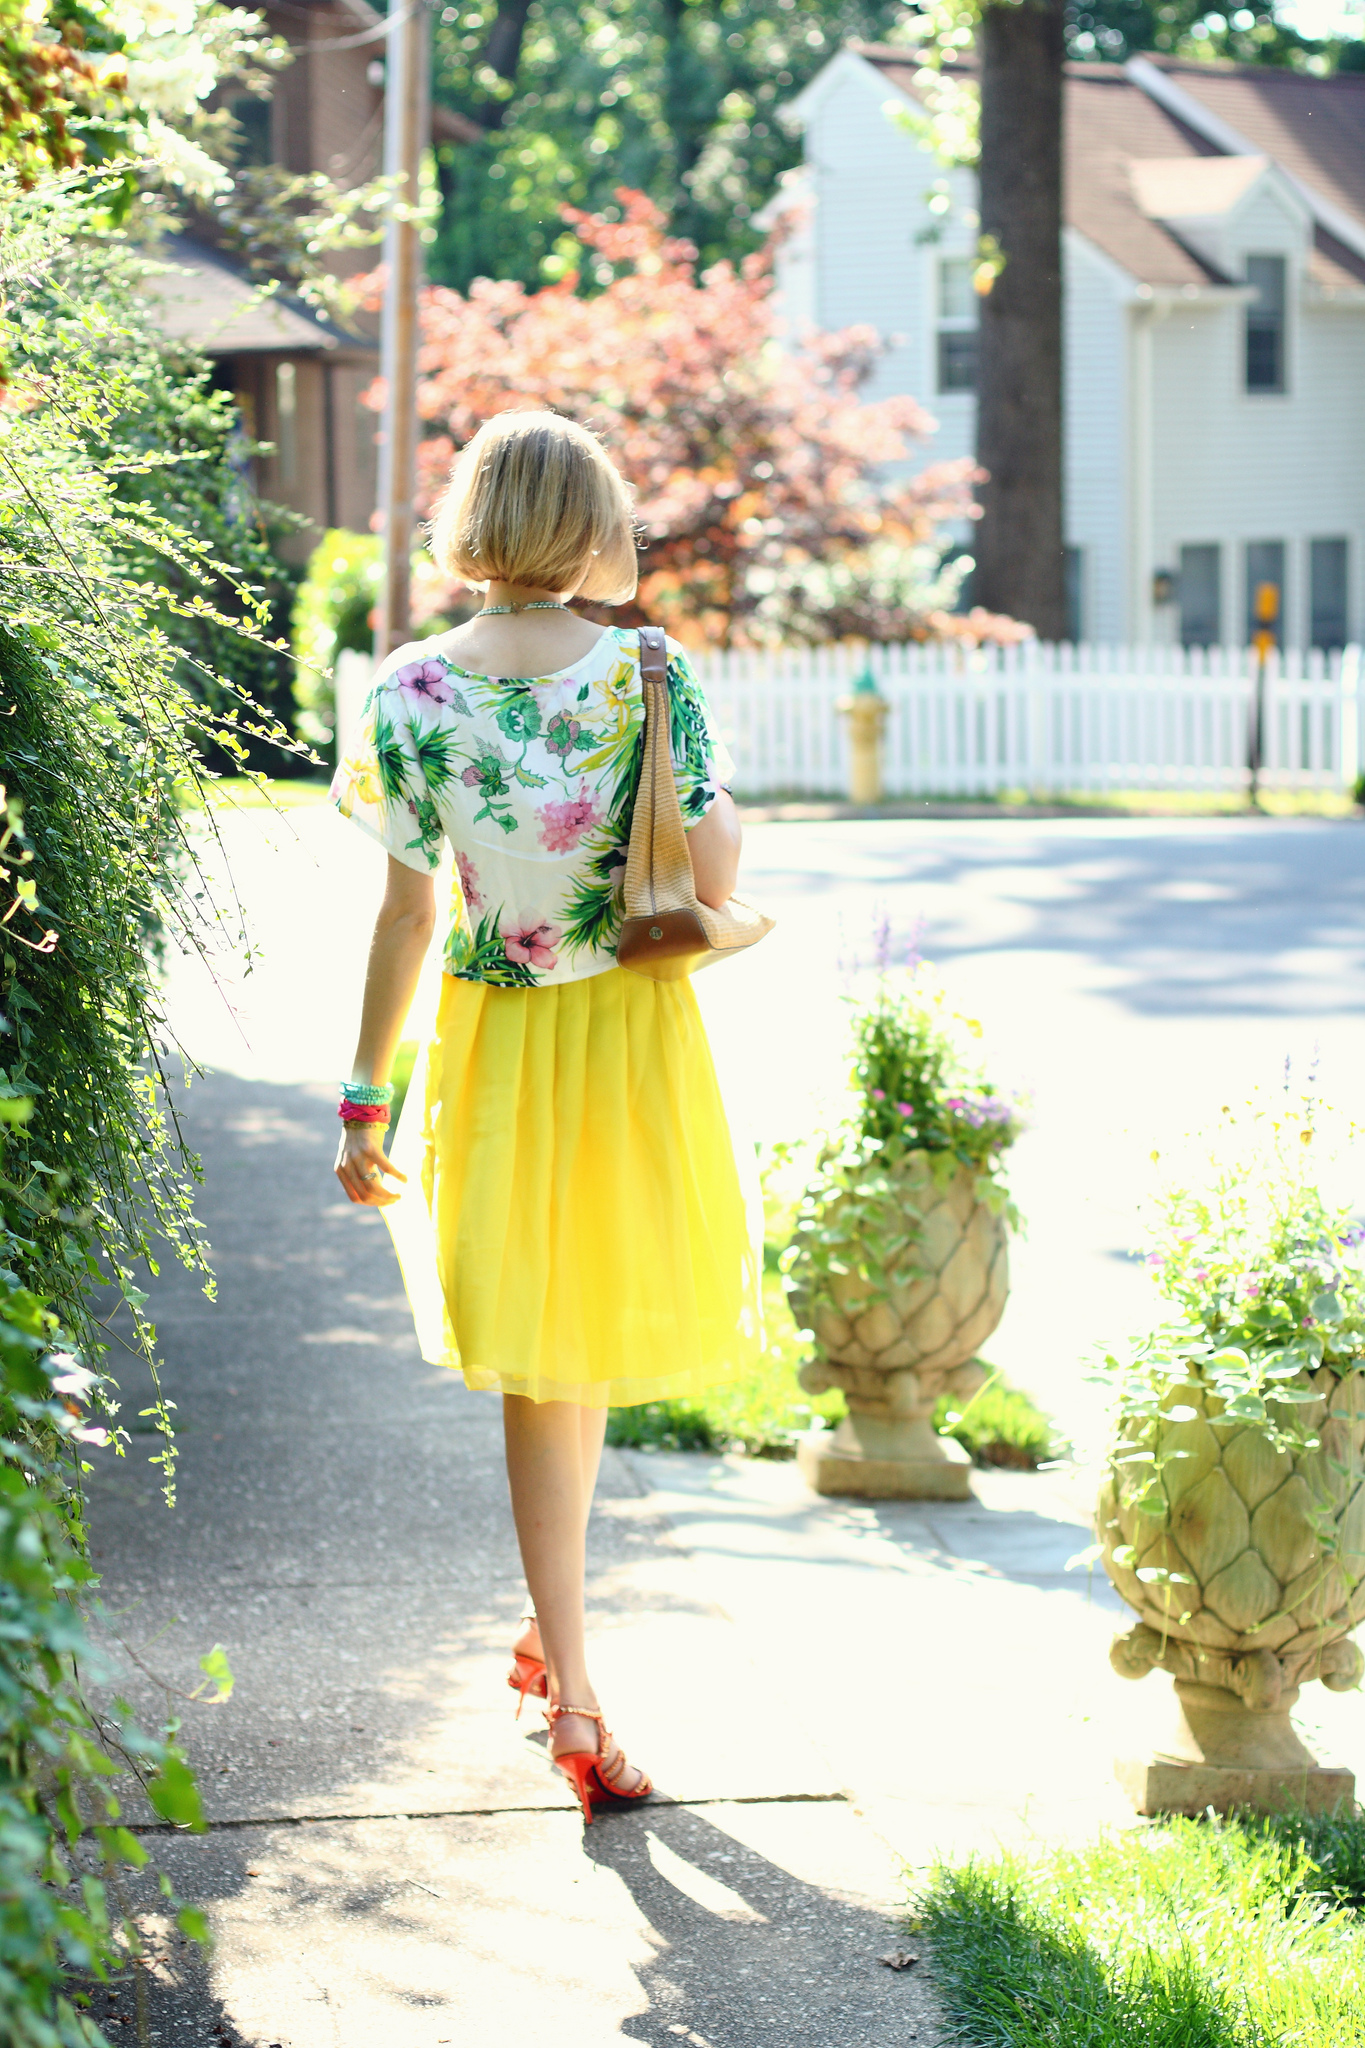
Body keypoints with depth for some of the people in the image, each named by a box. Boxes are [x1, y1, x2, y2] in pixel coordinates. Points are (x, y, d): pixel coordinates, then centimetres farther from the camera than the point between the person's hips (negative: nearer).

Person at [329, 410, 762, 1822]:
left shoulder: (412, 692, -9)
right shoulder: (646, 672, -11)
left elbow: (408, 912, -7)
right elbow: (715, 879, -14)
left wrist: (363, 1098, 1)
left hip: (493, 1045, 1)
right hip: (635, 1035, 0)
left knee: (541, 1363, 10)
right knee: (592, 1326, 20)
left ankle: (569, 1694, 8)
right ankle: (554, 1630, 31)